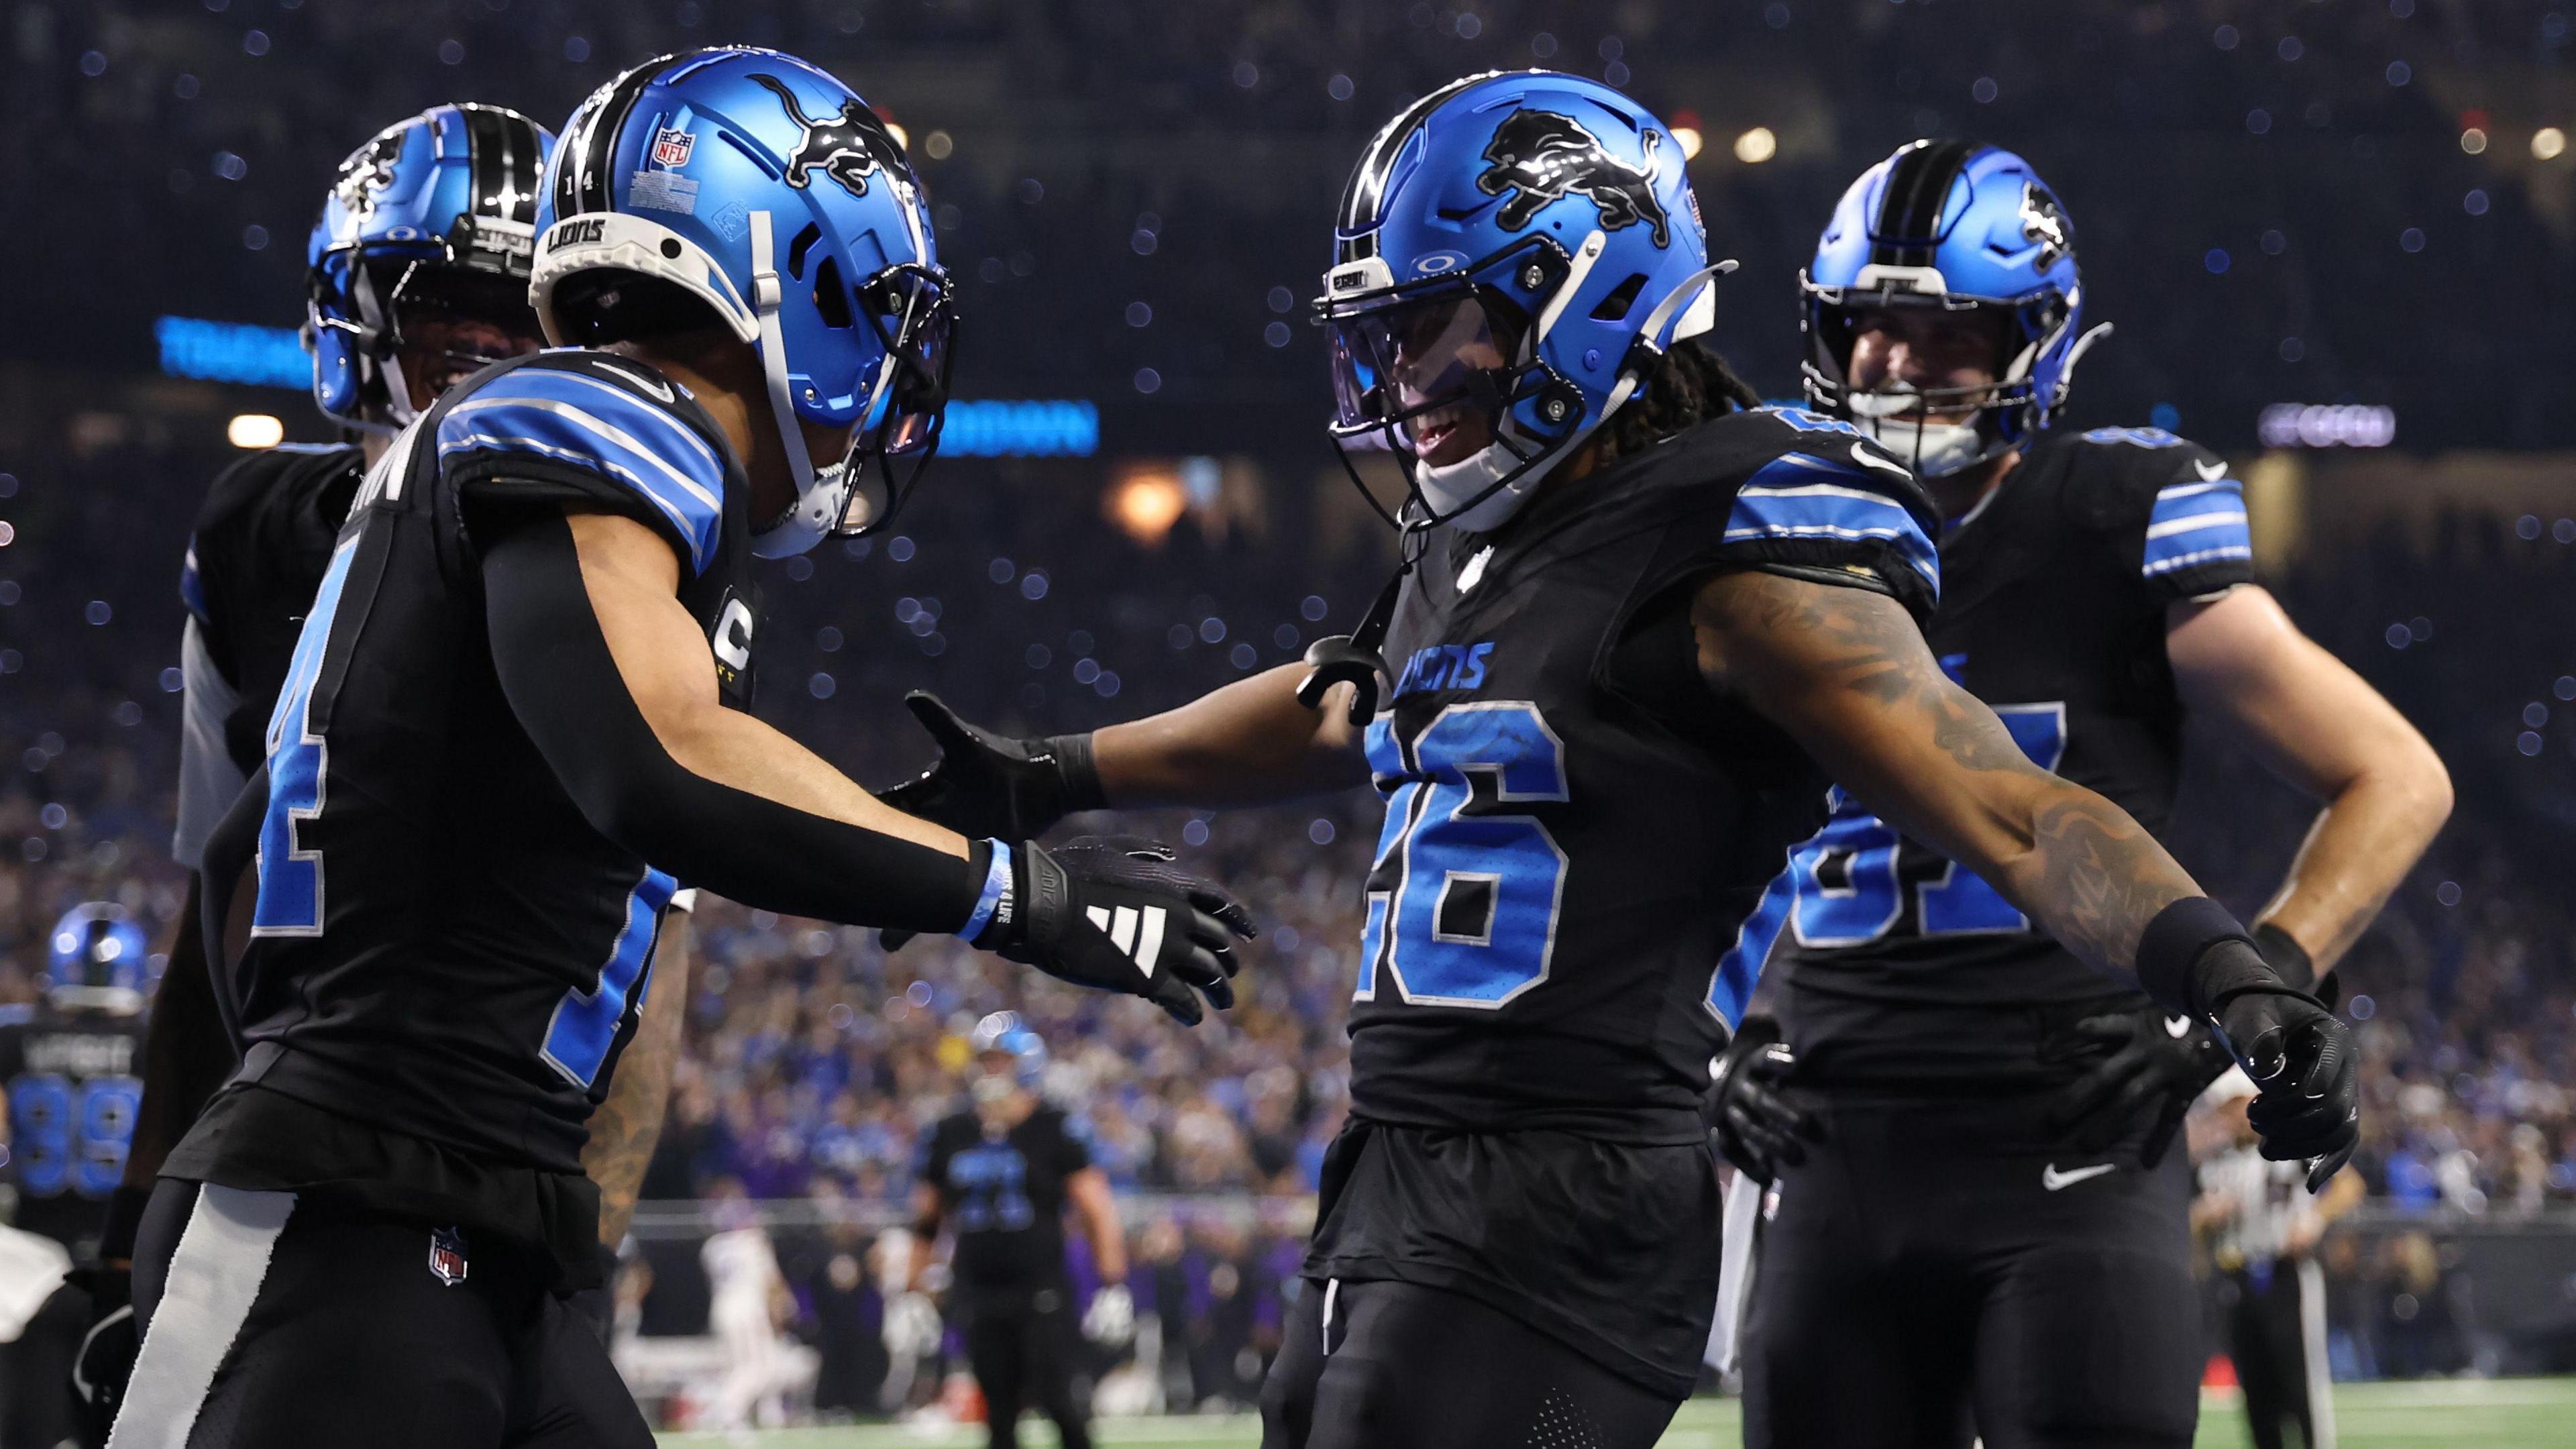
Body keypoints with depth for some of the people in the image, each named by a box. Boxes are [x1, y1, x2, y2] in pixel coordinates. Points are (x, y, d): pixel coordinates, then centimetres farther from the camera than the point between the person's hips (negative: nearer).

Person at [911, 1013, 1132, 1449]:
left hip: (1042, 1294, -4)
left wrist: (1113, 1285, -12)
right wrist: (915, 1290, 13)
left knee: (1063, 1405, -11)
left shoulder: (1053, 1130, -4)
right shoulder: (950, 1135, 9)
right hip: (979, 1294, 4)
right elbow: (927, 1219, 17)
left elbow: (1097, 1211, -5)